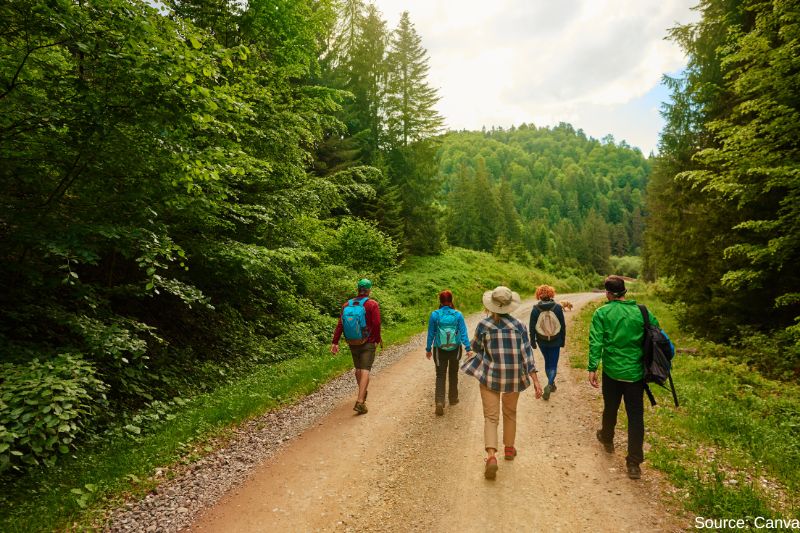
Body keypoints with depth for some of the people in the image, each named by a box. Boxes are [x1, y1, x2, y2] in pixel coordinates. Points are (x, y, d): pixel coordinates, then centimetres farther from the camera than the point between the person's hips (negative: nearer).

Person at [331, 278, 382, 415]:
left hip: (353, 343, 5)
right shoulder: (373, 304, -10)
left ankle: (363, 394, 39)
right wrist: (378, 339, 0)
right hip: (368, 343, -4)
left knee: (358, 368, 20)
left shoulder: (347, 304, 2)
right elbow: (376, 324, -15)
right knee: (365, 370, -5)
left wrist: (335, 342, -2)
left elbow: (340, 324, -3)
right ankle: (360, 402, -15)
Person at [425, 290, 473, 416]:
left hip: (439, 350, -1)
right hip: (455, 349, 1)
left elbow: (431, 334, -3)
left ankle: (440, 401, -11)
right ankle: (453, 398, 34)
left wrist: (428, 349, 7)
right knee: (453, 374, 21)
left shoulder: (435, 315, -10)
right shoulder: (458, 315, -9)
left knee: (440, 376, 6)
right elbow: (463, 333, -8)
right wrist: (468, 348, -2)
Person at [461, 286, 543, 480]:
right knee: (510, 413, 23)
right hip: (514, 377, 2)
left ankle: (491, 455, -13)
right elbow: (527, 353, -9)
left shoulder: (483, 325, -10)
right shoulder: (519, 326, -7)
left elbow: (476, 349, 3)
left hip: (490, 376, -2)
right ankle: (509, 449, 38)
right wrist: (535, 380, -6)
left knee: (491, 417, 3)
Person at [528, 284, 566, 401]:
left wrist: (532, 341, 6)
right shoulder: (557, 307, -9)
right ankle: (549, 385, -13)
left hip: (542, 342, 1)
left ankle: (551, 384, 34)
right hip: (555, 341, -1)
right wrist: (563, 340, 9)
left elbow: (532, 327, -5)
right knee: (553, 364, 6)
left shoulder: (535, 309, -10)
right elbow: (563, 326, -3)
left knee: (547, 362, 21)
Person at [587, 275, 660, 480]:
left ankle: (607, 439, 45)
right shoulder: (641, 311, -1)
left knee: (610, 408, 20)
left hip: (612, 371, -1)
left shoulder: (602, 313, -8)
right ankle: (634, 463, 9)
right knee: (636, 416, 7)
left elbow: (596, 342, -14)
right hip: (636, 372, 1)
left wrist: (592, 368, -11)